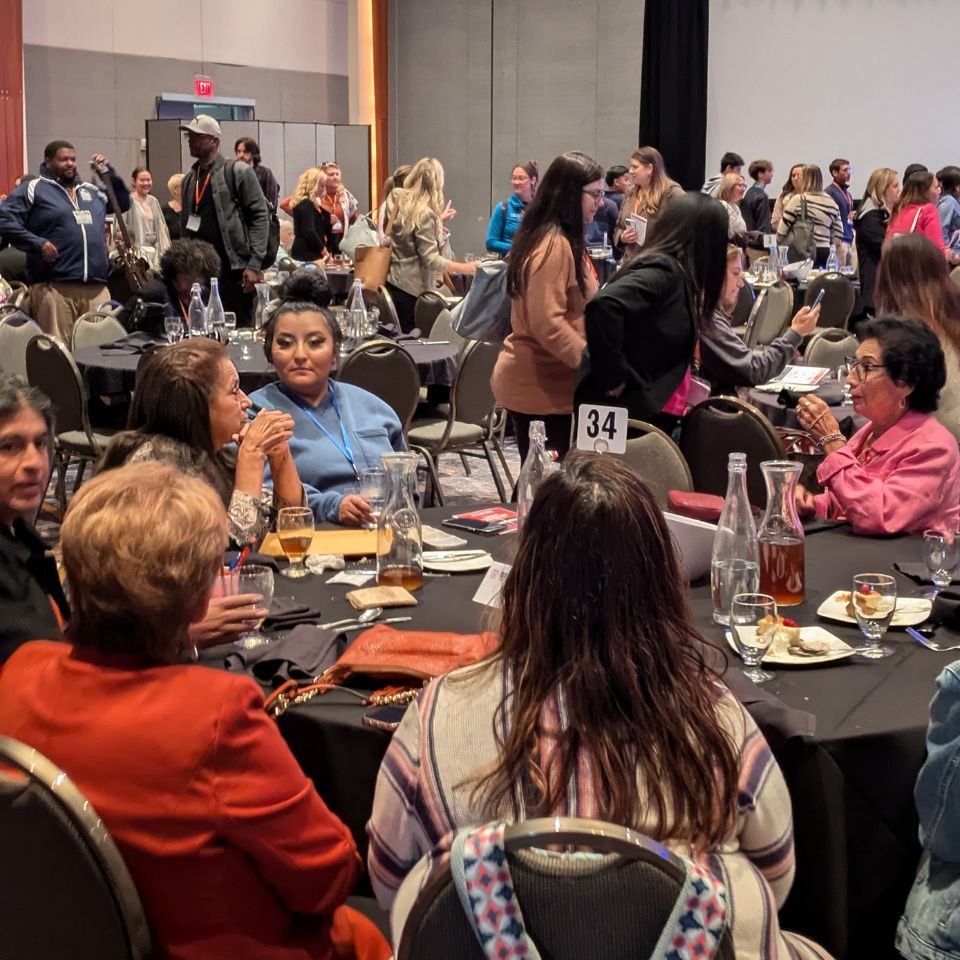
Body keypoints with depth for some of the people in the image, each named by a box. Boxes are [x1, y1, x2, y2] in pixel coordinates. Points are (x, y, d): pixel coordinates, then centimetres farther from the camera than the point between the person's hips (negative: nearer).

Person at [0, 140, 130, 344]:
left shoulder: (92, 190, 22)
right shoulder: (33, 189, 4)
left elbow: (123, 203, 33)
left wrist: (110, 172, 20)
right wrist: (37, 243, -13)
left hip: (97, 287, 5)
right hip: (54, 286, -5)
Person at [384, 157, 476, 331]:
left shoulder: (396, 199, 3)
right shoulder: (425, 214, -19)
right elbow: (431, 260, -21)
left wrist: (436, 220, 25)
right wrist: (465, 268, -19)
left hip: (391, 280, 8)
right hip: (411, 287, -8)